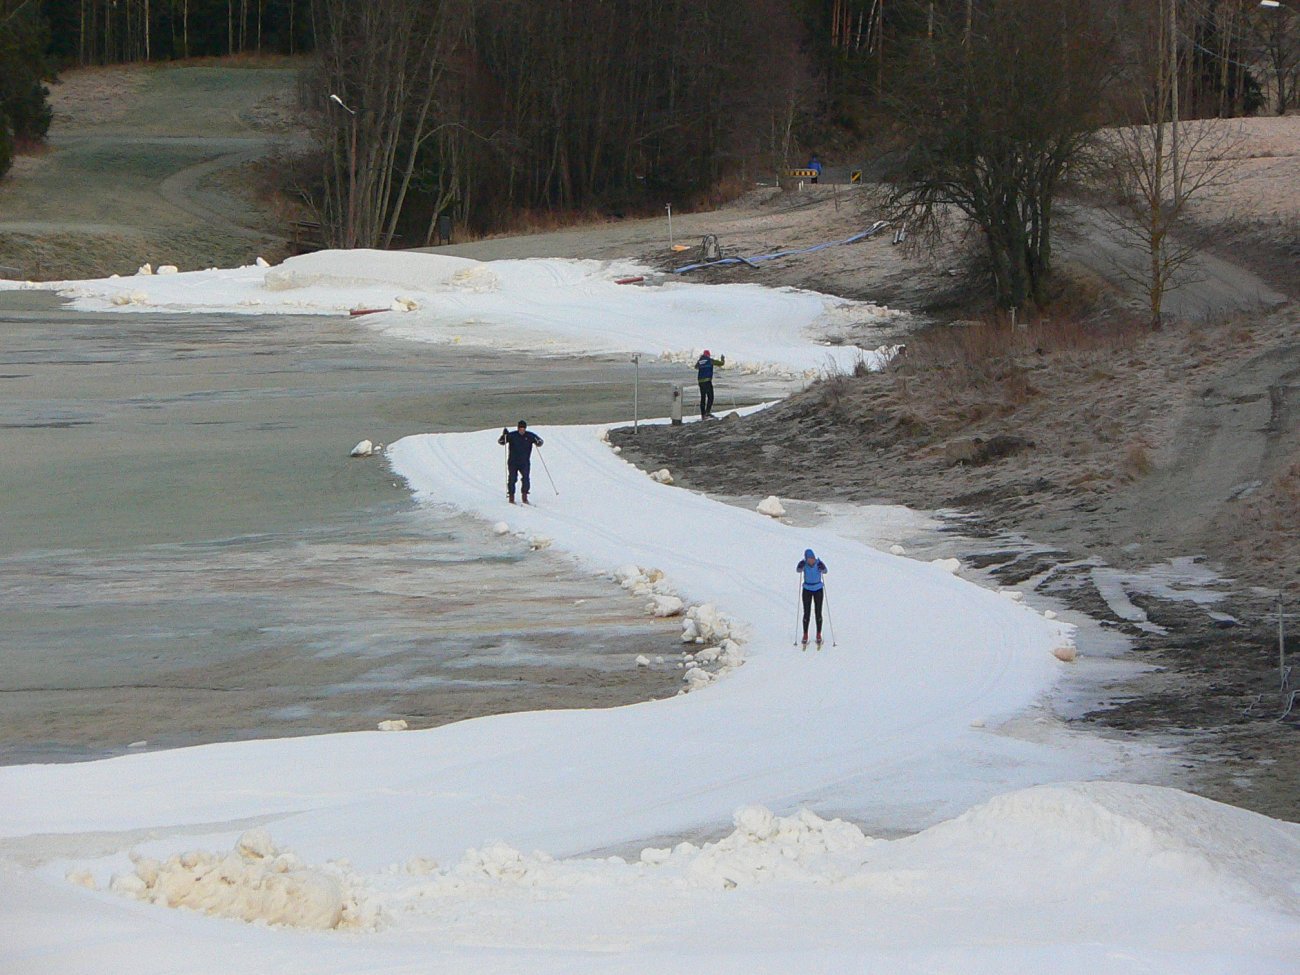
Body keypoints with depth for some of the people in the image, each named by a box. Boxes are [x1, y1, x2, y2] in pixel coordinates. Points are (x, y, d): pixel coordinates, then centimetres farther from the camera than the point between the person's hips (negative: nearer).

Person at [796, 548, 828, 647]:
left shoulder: (819, 563, -17)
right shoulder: (804, 563, -15)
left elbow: (825, 571, -35)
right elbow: (798, 570, -35)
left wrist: (822, 568, -57)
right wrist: (800, 566, -56)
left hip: (818, 590, 0)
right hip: (807, 590, 0)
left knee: (818, 613, 2)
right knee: (806, 613, 0)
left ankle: (819, 635, 13)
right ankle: (805, 636, 11)